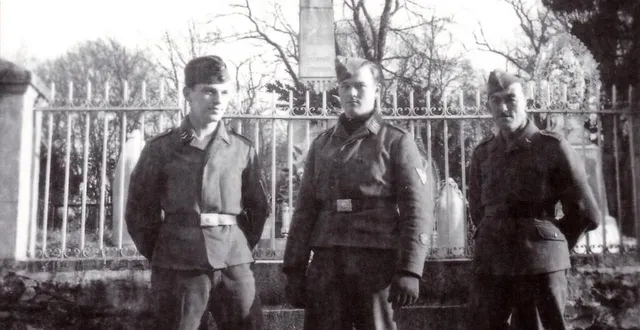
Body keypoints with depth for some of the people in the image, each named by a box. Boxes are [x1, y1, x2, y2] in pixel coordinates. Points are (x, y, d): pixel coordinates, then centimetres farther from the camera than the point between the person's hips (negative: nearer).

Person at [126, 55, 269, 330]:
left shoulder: (243, 149, 6)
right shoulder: (160, 148, 2)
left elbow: (258, 208, 13)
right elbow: (138, 209, 6)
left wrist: (241, 248, 6)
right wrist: (160, 255, 5)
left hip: (234, 264, 2)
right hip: (178, 267, -1)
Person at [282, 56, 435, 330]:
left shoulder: (396, 142, 3)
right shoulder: (321, 145, 14)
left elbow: (417, 209, -4)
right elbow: (305, 209, 13)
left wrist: (409, 269, -14)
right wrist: (294, 268, 6)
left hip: (377, 262, -3)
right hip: (325, 263, 3)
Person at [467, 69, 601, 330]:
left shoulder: (552, 147, -3)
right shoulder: (482, 153, 8)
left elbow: (586, 214, 2)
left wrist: (547, 241, 9)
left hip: (540, 265, -3)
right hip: (490, 265, 4)